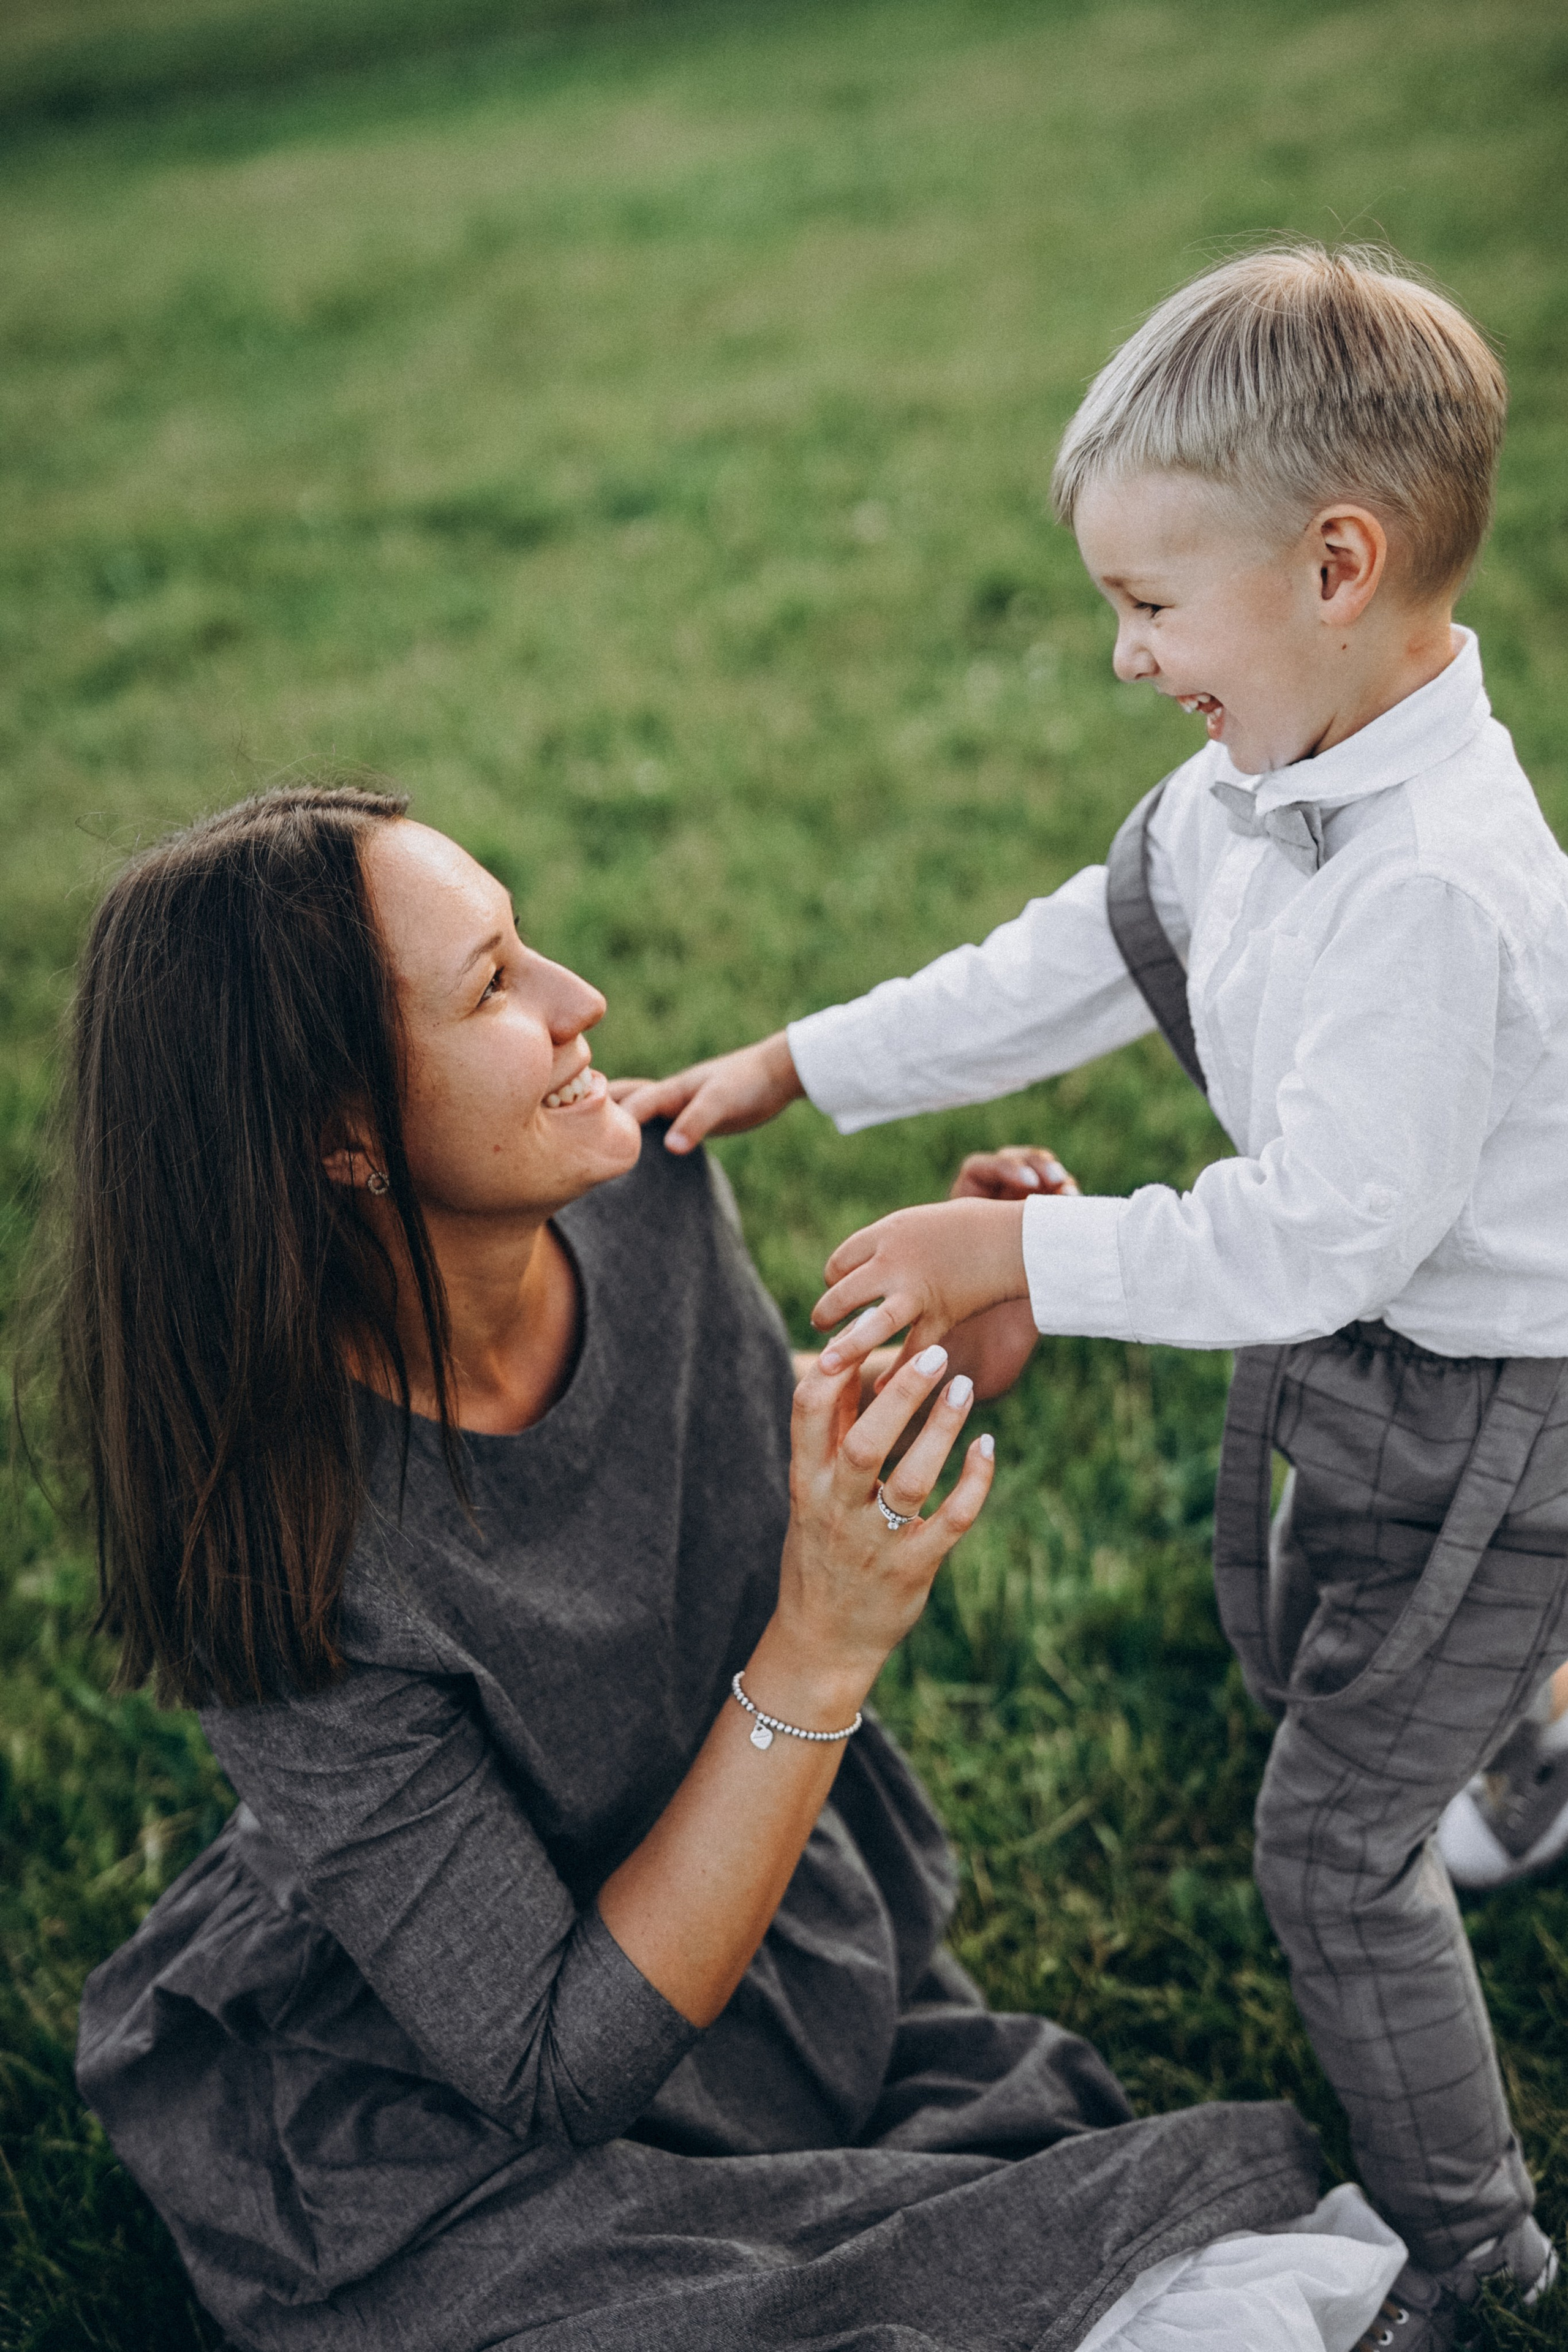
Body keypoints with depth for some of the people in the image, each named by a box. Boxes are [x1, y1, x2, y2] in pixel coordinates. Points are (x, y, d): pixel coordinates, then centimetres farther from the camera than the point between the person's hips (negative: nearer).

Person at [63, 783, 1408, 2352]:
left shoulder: (650, 1198, -12)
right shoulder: (291, 1546, -30)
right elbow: (563, 2068, -24)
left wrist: (961, 1358, -10)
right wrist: (820, 1656, -31)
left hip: (788, 1954, 6)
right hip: (460, 2129, -6)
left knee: (1252, 2200, -12)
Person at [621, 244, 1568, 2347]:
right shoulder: (1260, 787, -4)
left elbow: (1318, 1235, -32)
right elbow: (1068, 967, 5)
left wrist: (1020, 1257, -24)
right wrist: (789, 1069, 4)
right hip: (1372, 1362, 9)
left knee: (1332, 1836, 3)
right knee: (1298, 1646, 32)